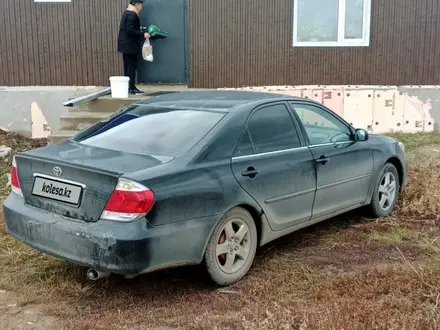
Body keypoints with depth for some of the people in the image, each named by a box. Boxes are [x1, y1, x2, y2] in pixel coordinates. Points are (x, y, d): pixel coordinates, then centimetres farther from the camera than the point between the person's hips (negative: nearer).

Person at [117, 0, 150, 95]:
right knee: (132, 67, -5)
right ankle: (132, 88, -2)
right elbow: (130, 30, -23)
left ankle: (127, 87, 15)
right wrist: (143, 34, -20)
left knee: (127, 67, 11)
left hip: (125, 45, 10)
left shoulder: (127, 13, 15)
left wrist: (141, 34, 19)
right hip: (130, 45, -10)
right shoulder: (132, 15, -15)